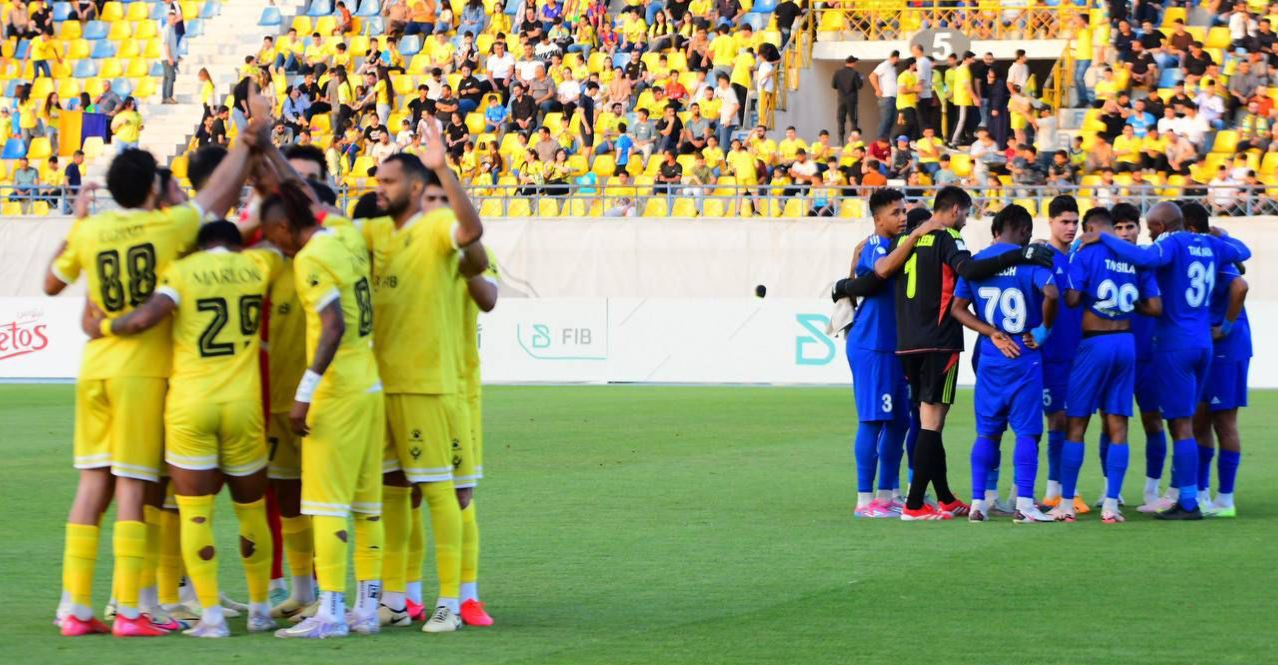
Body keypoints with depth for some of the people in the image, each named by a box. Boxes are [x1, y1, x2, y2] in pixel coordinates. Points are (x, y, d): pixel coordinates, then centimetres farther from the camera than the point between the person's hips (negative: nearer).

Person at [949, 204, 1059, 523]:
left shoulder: (975, 262, 6)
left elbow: (957, 308, 2)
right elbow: (1051, 294, -22)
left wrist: (993, 333, -1)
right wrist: (1044, 330, -8)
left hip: (989, 357, 4)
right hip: (1025, 357, -4)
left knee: (987, 431, 11)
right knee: (1027, 430, 0)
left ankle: (978, 502, 8)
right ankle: (1024, 504, -6)